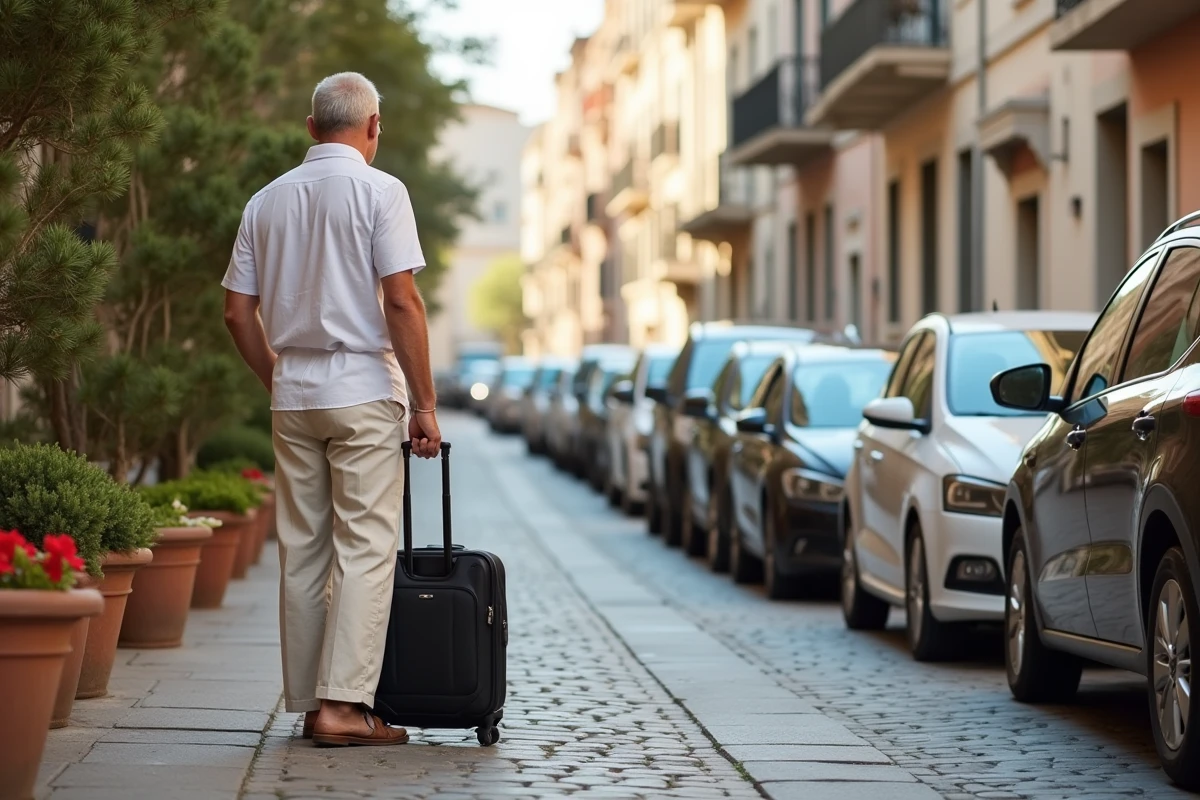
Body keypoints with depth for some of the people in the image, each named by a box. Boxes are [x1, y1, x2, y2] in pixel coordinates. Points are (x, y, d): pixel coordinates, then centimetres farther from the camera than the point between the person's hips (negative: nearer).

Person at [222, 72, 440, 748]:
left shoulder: (267, 201, 10)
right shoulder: (378, 191, -6)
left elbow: (239, 313, 10)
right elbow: (402, 302, -13)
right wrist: (425, 404, -8)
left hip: (294, 395, 5)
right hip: (363, 391, -5)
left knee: (302, 550, 9)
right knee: (365, 547, -5)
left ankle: (309, 701, 12)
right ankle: (344, 702, -12)